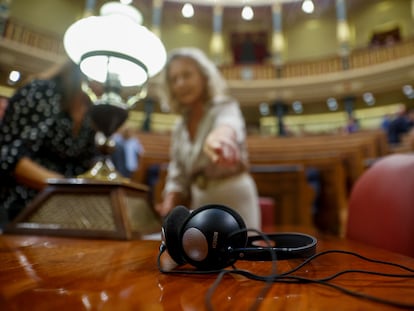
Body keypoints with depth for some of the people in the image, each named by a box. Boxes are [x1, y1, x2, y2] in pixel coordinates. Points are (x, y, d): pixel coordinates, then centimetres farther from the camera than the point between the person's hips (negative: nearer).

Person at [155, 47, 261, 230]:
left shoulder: (225, 107, -9)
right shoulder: (179, 129, 9)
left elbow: (229, 124, -36)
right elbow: (177, 176, 10)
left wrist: (220, 135, -60)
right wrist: (168, 206, -9)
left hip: (233, 203, -5)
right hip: (200, 205, 6)